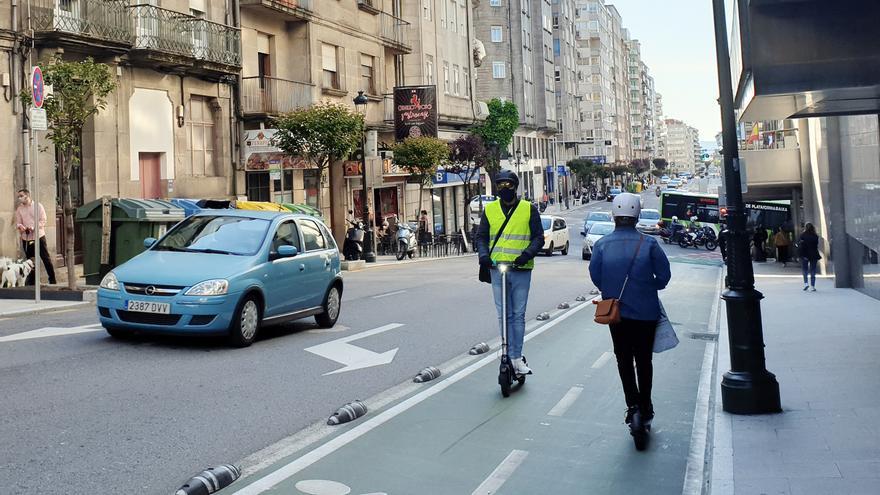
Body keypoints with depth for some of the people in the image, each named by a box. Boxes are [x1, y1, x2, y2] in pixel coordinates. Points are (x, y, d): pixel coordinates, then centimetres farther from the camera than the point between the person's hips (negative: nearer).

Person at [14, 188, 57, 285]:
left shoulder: (38, 206, -2)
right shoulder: (19, 209, 6)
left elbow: (43, 221, -5)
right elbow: (17, 222, 6)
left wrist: (34, 227, -21)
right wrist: (20, 226, -18)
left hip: (39, 237, -3)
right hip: (26, 238, 3)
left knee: (46, 258, -1)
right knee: (30, 261, 8)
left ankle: (52, 280, 8)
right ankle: (31, 282, 17)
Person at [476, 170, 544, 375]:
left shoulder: (529, 209, 4)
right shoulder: (490, 210, 10)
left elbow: (538, 237, 2)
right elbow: (481, 236, 14)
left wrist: (527, 254, -15)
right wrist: (483, 254, -5)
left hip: (521, 269, -1)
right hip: (497, 268, 2)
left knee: (518, 315, 3)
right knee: (504, 316, 3)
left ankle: (517, 358, 10)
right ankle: (510, 357, 9)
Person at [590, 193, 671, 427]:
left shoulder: (602, 245, -7)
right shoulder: (648, 244, -10)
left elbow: (595, 276, -3)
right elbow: (664, 275, -5)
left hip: (616, 312, 0)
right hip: (646, 311, 0)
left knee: (623, 359, 11)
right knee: (644, 360, 14)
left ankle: (633, 403, -5)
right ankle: (645, 408, 22)